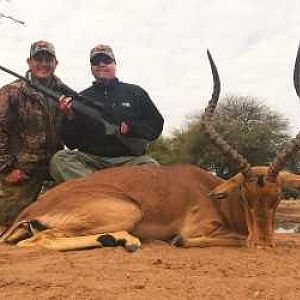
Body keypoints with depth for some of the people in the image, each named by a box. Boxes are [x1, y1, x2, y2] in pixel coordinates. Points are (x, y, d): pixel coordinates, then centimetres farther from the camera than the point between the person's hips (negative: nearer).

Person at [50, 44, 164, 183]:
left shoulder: (135, 92, 15)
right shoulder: (82, 98, 14)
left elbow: (156, 125, 10)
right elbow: (71, 144, 10)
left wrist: (128, 128, -5)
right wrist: (70, 117, -8)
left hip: (128, 160, -1)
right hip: (90, 160, 1)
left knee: (150, 166, -31)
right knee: (59, 159, -25)